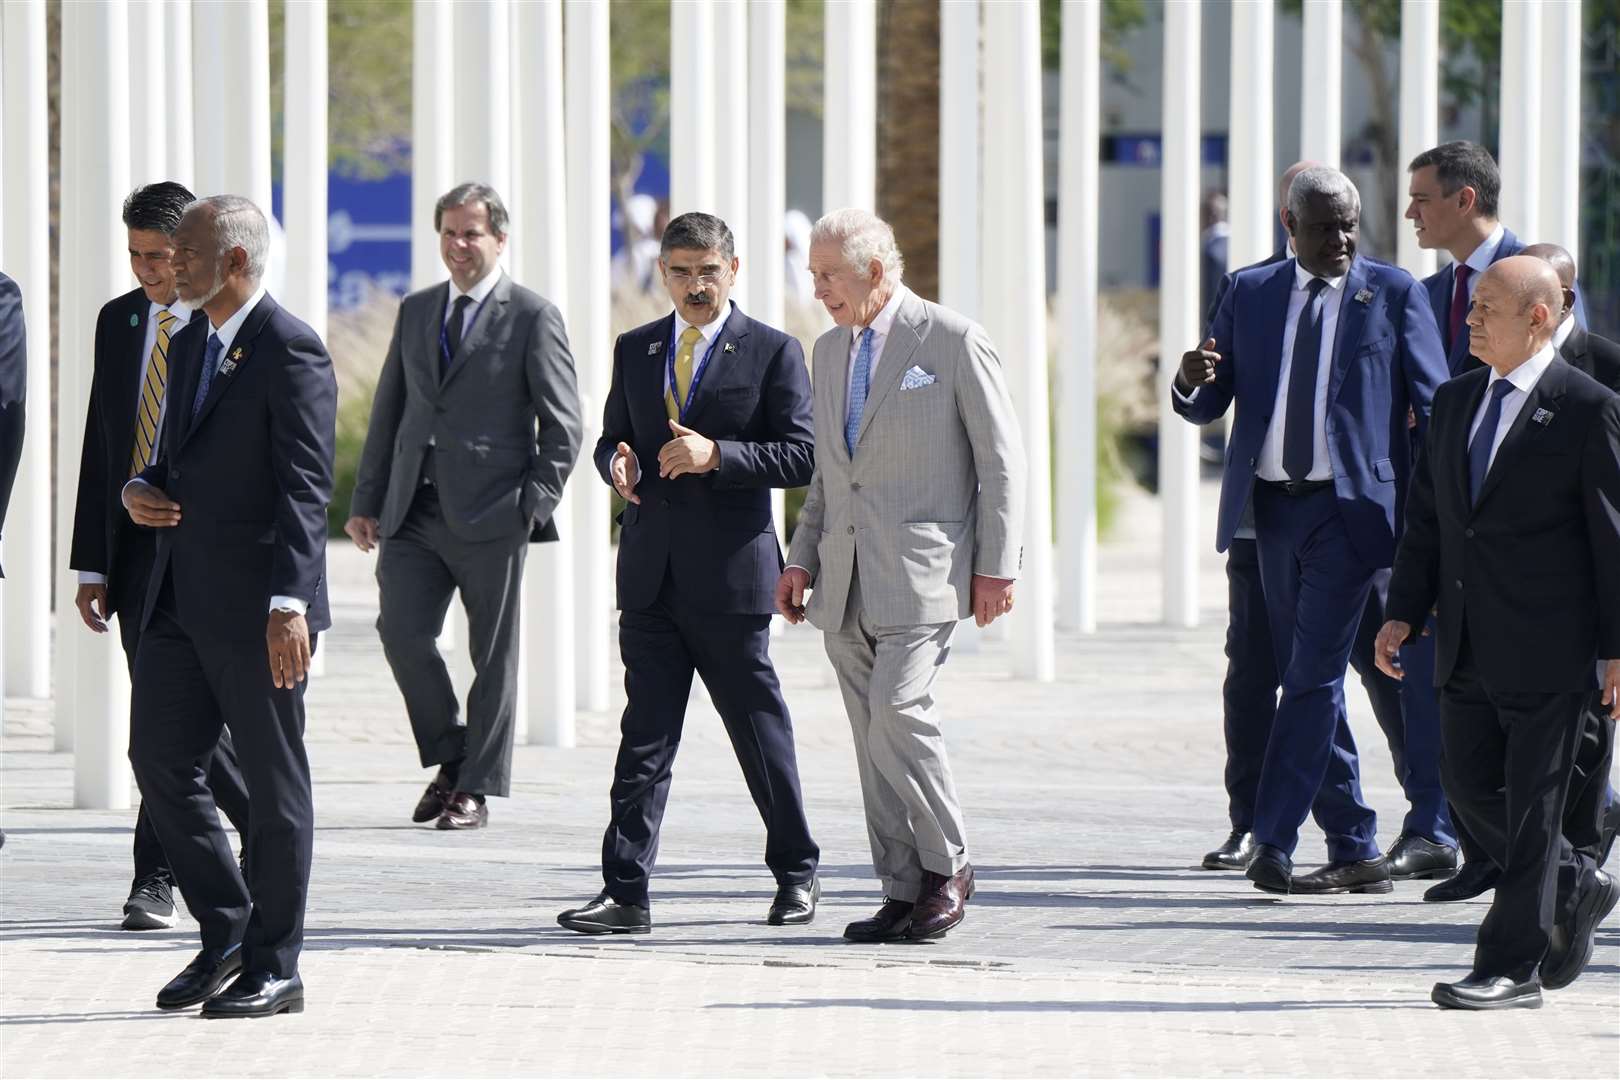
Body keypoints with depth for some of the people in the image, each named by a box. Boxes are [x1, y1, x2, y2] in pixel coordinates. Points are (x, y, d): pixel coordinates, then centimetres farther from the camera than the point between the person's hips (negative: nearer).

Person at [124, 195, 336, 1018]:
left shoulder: (289, 351, -13)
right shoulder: (189, 346, 15)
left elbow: (304, 486, -18)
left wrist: (288, 602, -25)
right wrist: (139, 489, 2)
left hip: (256, 604, -8)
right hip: (182, 596, 8)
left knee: (273, 781, 1)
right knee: (159, 758, 6)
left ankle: (273, 968, 8)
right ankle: (226, 932, 19)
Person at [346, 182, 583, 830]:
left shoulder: (533, 318, -1)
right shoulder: (415, 312, 15)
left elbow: (562, 425, -2)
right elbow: (388, 412, 18)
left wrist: (535, 505, -11)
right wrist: (367, 502, 12)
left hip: (489, 513, -4)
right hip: (414, 511, 4)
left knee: (493, 655, 2)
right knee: (401, 631, -9)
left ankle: (475, 790, 10)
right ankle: (449, 758, 11)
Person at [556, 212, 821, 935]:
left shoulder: (773, 353, -1)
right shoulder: (635, 351, 14)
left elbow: (801, 456, -6)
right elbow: (611, 437, 19)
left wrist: (717, 455, -19)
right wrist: (617, 461, -6)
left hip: (732, 575, -4)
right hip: (651, 573, 4)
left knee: (760, 731, 6)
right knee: (645, 738, 0)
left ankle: (796, 873, 22)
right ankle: (625, 894, -3)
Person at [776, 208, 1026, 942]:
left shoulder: (953, 342, -4)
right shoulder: (831, 351, 17)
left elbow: (1001, 459, -4)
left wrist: (996, 567, -9)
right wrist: (802, 557, 13)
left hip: (920, 571, -7)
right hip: (846, 579, 7)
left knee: (899, 711, -18)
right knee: (873, 738, 3)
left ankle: (948, 867, -3)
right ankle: (903, 893, 7)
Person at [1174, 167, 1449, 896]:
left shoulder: (1393, 294, 1)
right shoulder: (1249, 294, 10)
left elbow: (1435, 405, 1)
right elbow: (1210, 405, 10)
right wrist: (1190, 382, -15)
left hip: (1349, 508, -4)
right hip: (1272, 508, 4)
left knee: (1314, 677, -13)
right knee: (1305, 680, 8)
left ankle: (1273, 842, -15)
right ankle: (1355, 851, 15)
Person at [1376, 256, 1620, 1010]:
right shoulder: (1455, 402, 13)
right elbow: (1426, 517, 17)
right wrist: (1403, 612, 7)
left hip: (1546, 651, -7)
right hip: (1469, 651, 7)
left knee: (1530, 805, -2)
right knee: (1472, 788, 8)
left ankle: (1512, 968, 2)